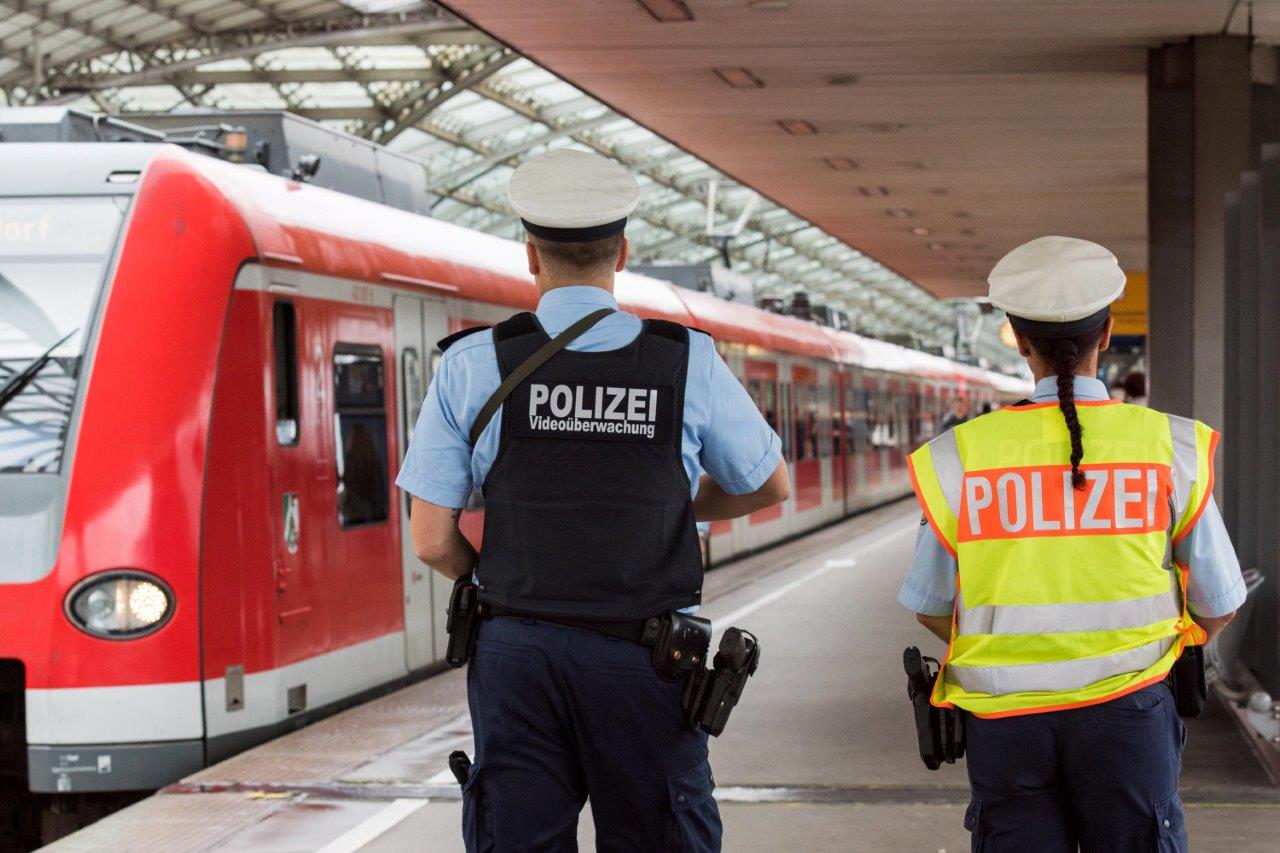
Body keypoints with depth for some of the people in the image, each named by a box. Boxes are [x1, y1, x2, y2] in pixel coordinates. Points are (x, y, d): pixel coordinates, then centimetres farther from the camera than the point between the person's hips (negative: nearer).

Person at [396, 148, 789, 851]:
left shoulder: (472, 366, -4)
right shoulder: (689, 364, -4)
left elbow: (431, 541, -3)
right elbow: (769, 485, 12)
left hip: (519, 654, 1)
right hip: (646, 662, 0)